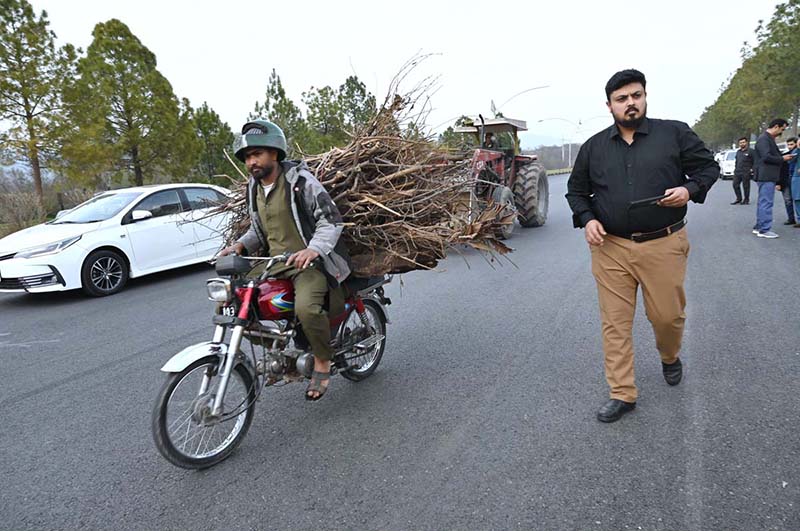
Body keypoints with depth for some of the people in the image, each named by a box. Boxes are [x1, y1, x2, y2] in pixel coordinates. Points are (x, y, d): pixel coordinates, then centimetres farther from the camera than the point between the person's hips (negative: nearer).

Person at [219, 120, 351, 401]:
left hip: (307, 261, -8)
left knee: (306, 307, -34)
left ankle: (322, 361, -7)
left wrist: (313, 249, -30)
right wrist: (240, 245, 5)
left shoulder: (300, 180, -10)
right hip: (274, 263, 8)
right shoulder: (253, 188, 13)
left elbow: (331, 218, -14)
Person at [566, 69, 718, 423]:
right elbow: (576, 189, 17)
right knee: (615, 323, 2)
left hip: (663, 246, -1)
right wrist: (587, 219, -1)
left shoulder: (675, 133, 4)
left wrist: (690, 189, -11)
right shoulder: (593, 147, 9)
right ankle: (622, 395, 13)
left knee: (667, 315, 7)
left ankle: (670, 358, 43)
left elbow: (708, 166, 10)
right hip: (610, 248, 1)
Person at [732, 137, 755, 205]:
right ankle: (739, 199, 17)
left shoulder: (751, 151, -2)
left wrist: (752, 169, -12)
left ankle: (746, 200, 6)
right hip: (737, 172, 7)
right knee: (735, 185, 5)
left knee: (746, 186, -3)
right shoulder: (738, 152, 20)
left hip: (746, 173, -7)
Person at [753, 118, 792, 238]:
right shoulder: (763, 139, -13)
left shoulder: (769, 139, 20)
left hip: (768, 177, 11)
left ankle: (759, 227, 21)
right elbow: (766, 157, -21)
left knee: (763, 202, 14)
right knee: (766, 202, -9)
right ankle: (764, 230, -7)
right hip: (766, 176, -11)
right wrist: (782, 159, -11)